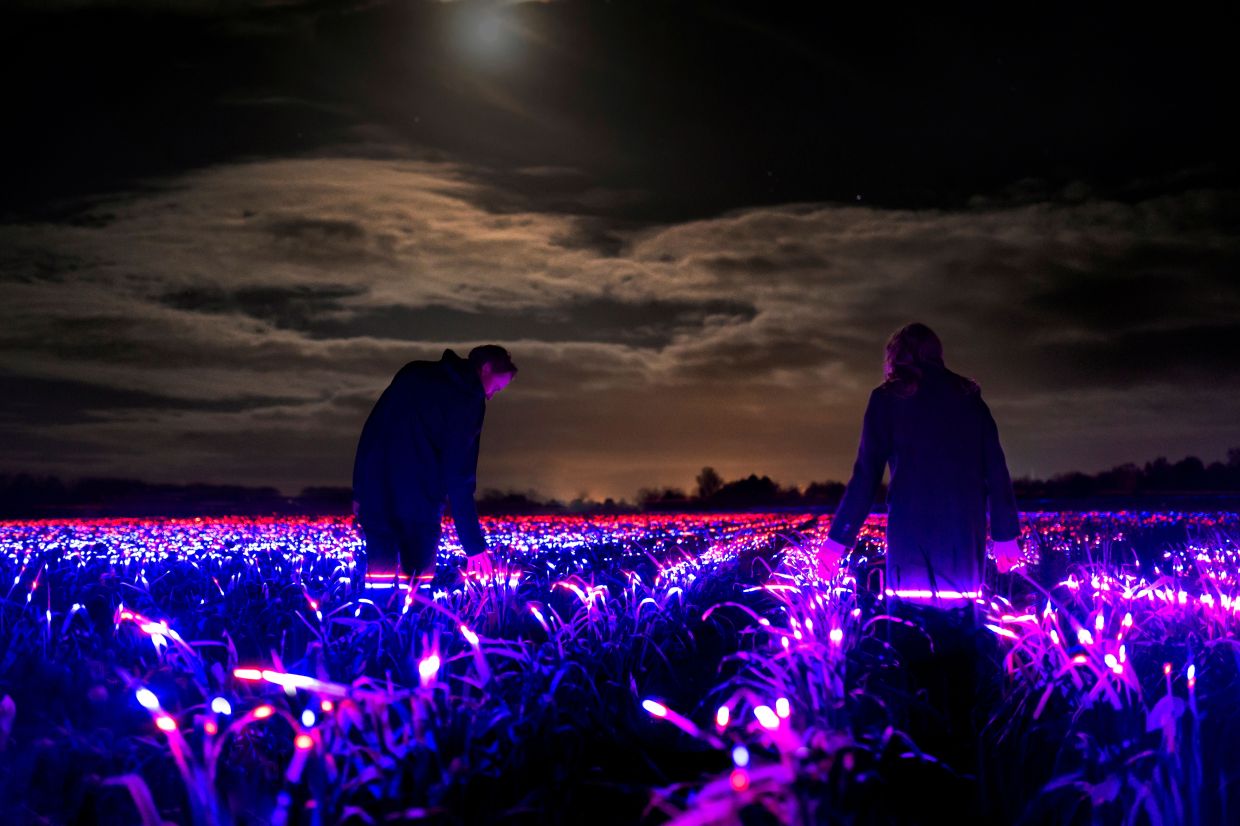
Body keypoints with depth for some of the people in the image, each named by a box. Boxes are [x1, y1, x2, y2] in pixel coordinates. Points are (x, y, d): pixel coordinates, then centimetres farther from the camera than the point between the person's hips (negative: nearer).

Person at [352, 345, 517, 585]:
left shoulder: (414, 372, 13)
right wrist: (474, 543, -7)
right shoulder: (468, 397, -4)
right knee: (419, 582, 6)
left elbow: (371, 427, 14)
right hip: (419, 500, -5)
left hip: (375, 494, 6)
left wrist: (359, 490, 18)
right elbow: (459, 474, -9)